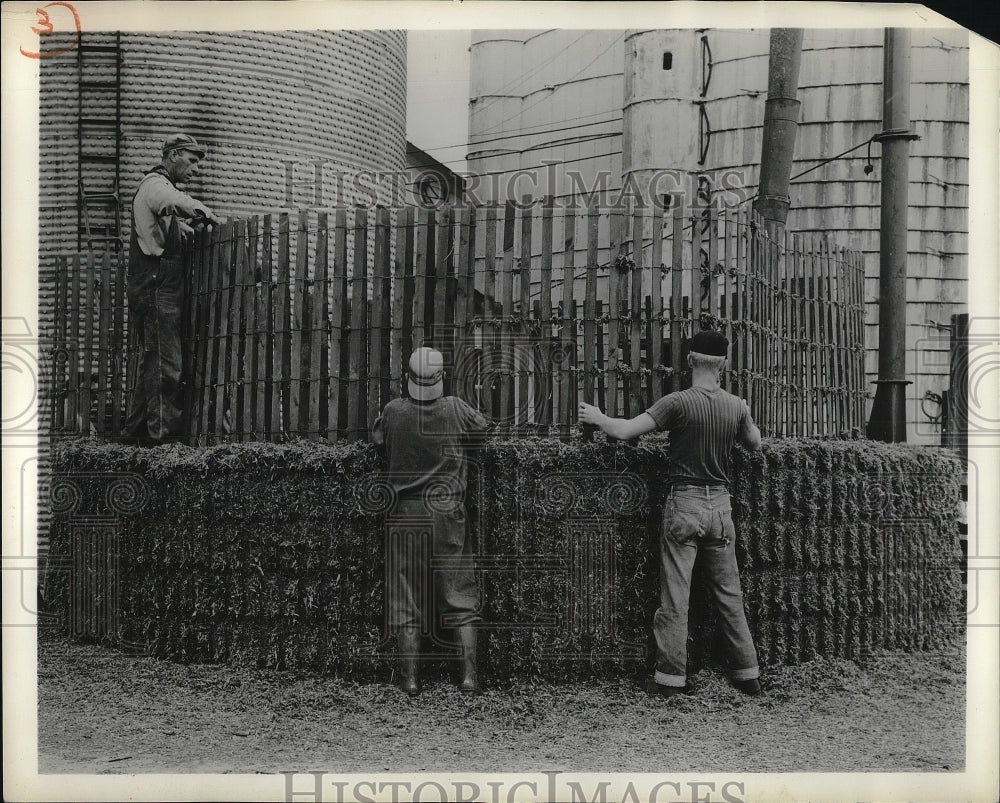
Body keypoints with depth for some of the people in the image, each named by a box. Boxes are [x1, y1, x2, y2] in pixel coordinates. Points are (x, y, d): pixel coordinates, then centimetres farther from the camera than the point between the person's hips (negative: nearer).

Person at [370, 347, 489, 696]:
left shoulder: (394, 411, -6)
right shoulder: (455, 409, -6)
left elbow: (375, 439, 12)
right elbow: (484, 426, 13)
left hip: (405, 516, 0)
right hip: (448, 516, 0)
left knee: (406, 600, 8)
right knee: (461, 596, 9)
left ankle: (409, 679, 13)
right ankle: (469, 675, 9)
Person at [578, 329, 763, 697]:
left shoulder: (678, 402, -12)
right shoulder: (736, 406, 1)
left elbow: (625, 431, -15)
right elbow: (755, 444, 18)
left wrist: (597, 418, 3)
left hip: (684, 504, -4)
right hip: (720, 505, 4)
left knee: (675, 595, 0)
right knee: (729, 593, 12)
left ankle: (670, 677, 3)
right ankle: (747, 674, 18)